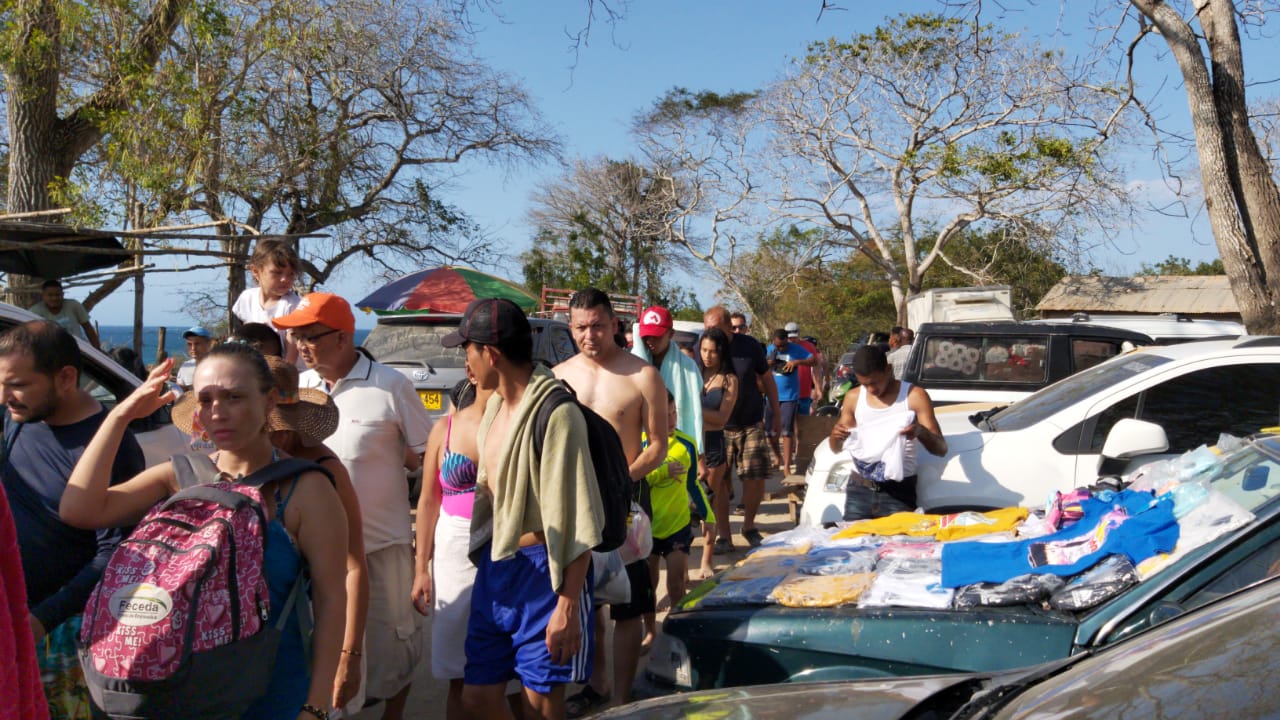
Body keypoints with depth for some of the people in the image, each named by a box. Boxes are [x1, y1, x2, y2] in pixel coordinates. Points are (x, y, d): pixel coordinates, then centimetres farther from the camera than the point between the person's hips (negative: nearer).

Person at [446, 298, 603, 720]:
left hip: (541, 572, -8)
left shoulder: (555, 412, -19)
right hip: (494, 567, 8)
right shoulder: (496, 404, 8)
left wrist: (568, 605, -20)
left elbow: (578, 521, -20)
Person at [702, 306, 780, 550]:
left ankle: (749, 526, 23)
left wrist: (776, 413, 9)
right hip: (717, 428, 0)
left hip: (751, 424, 0)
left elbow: (767, 379, 7)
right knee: (717, 482, -1)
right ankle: (724, 535, 13)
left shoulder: (749, 345, -5)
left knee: (755, 479, -1)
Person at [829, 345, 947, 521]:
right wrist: (836, 436, -9)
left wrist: (921, 431, -26)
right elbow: (836, 448, 15)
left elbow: (941, 449, -5)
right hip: (859, 489, 3)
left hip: (899, 492, -3)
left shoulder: (914, 396, -3)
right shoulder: (854, 398, 7)